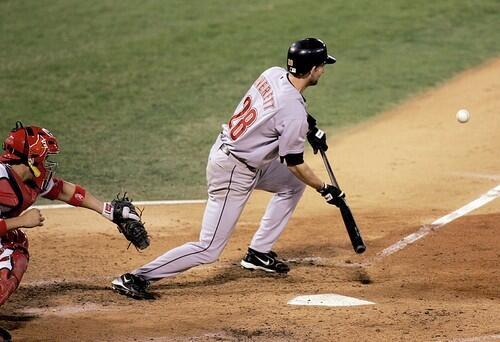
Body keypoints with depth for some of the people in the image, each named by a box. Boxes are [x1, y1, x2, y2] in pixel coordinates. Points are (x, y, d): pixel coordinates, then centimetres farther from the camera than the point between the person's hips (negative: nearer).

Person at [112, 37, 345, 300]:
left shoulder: (274, 73, -3)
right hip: (233, 173, -9)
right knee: (208, 250, -5)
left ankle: (258, 253, 26)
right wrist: (325, 189, -1)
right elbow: (295, 164, -14)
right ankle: (135, 278, -6)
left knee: (292, 185, 23)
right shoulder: (293, 115, -25)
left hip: (224, 148, 9)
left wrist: (310, 126, 14)